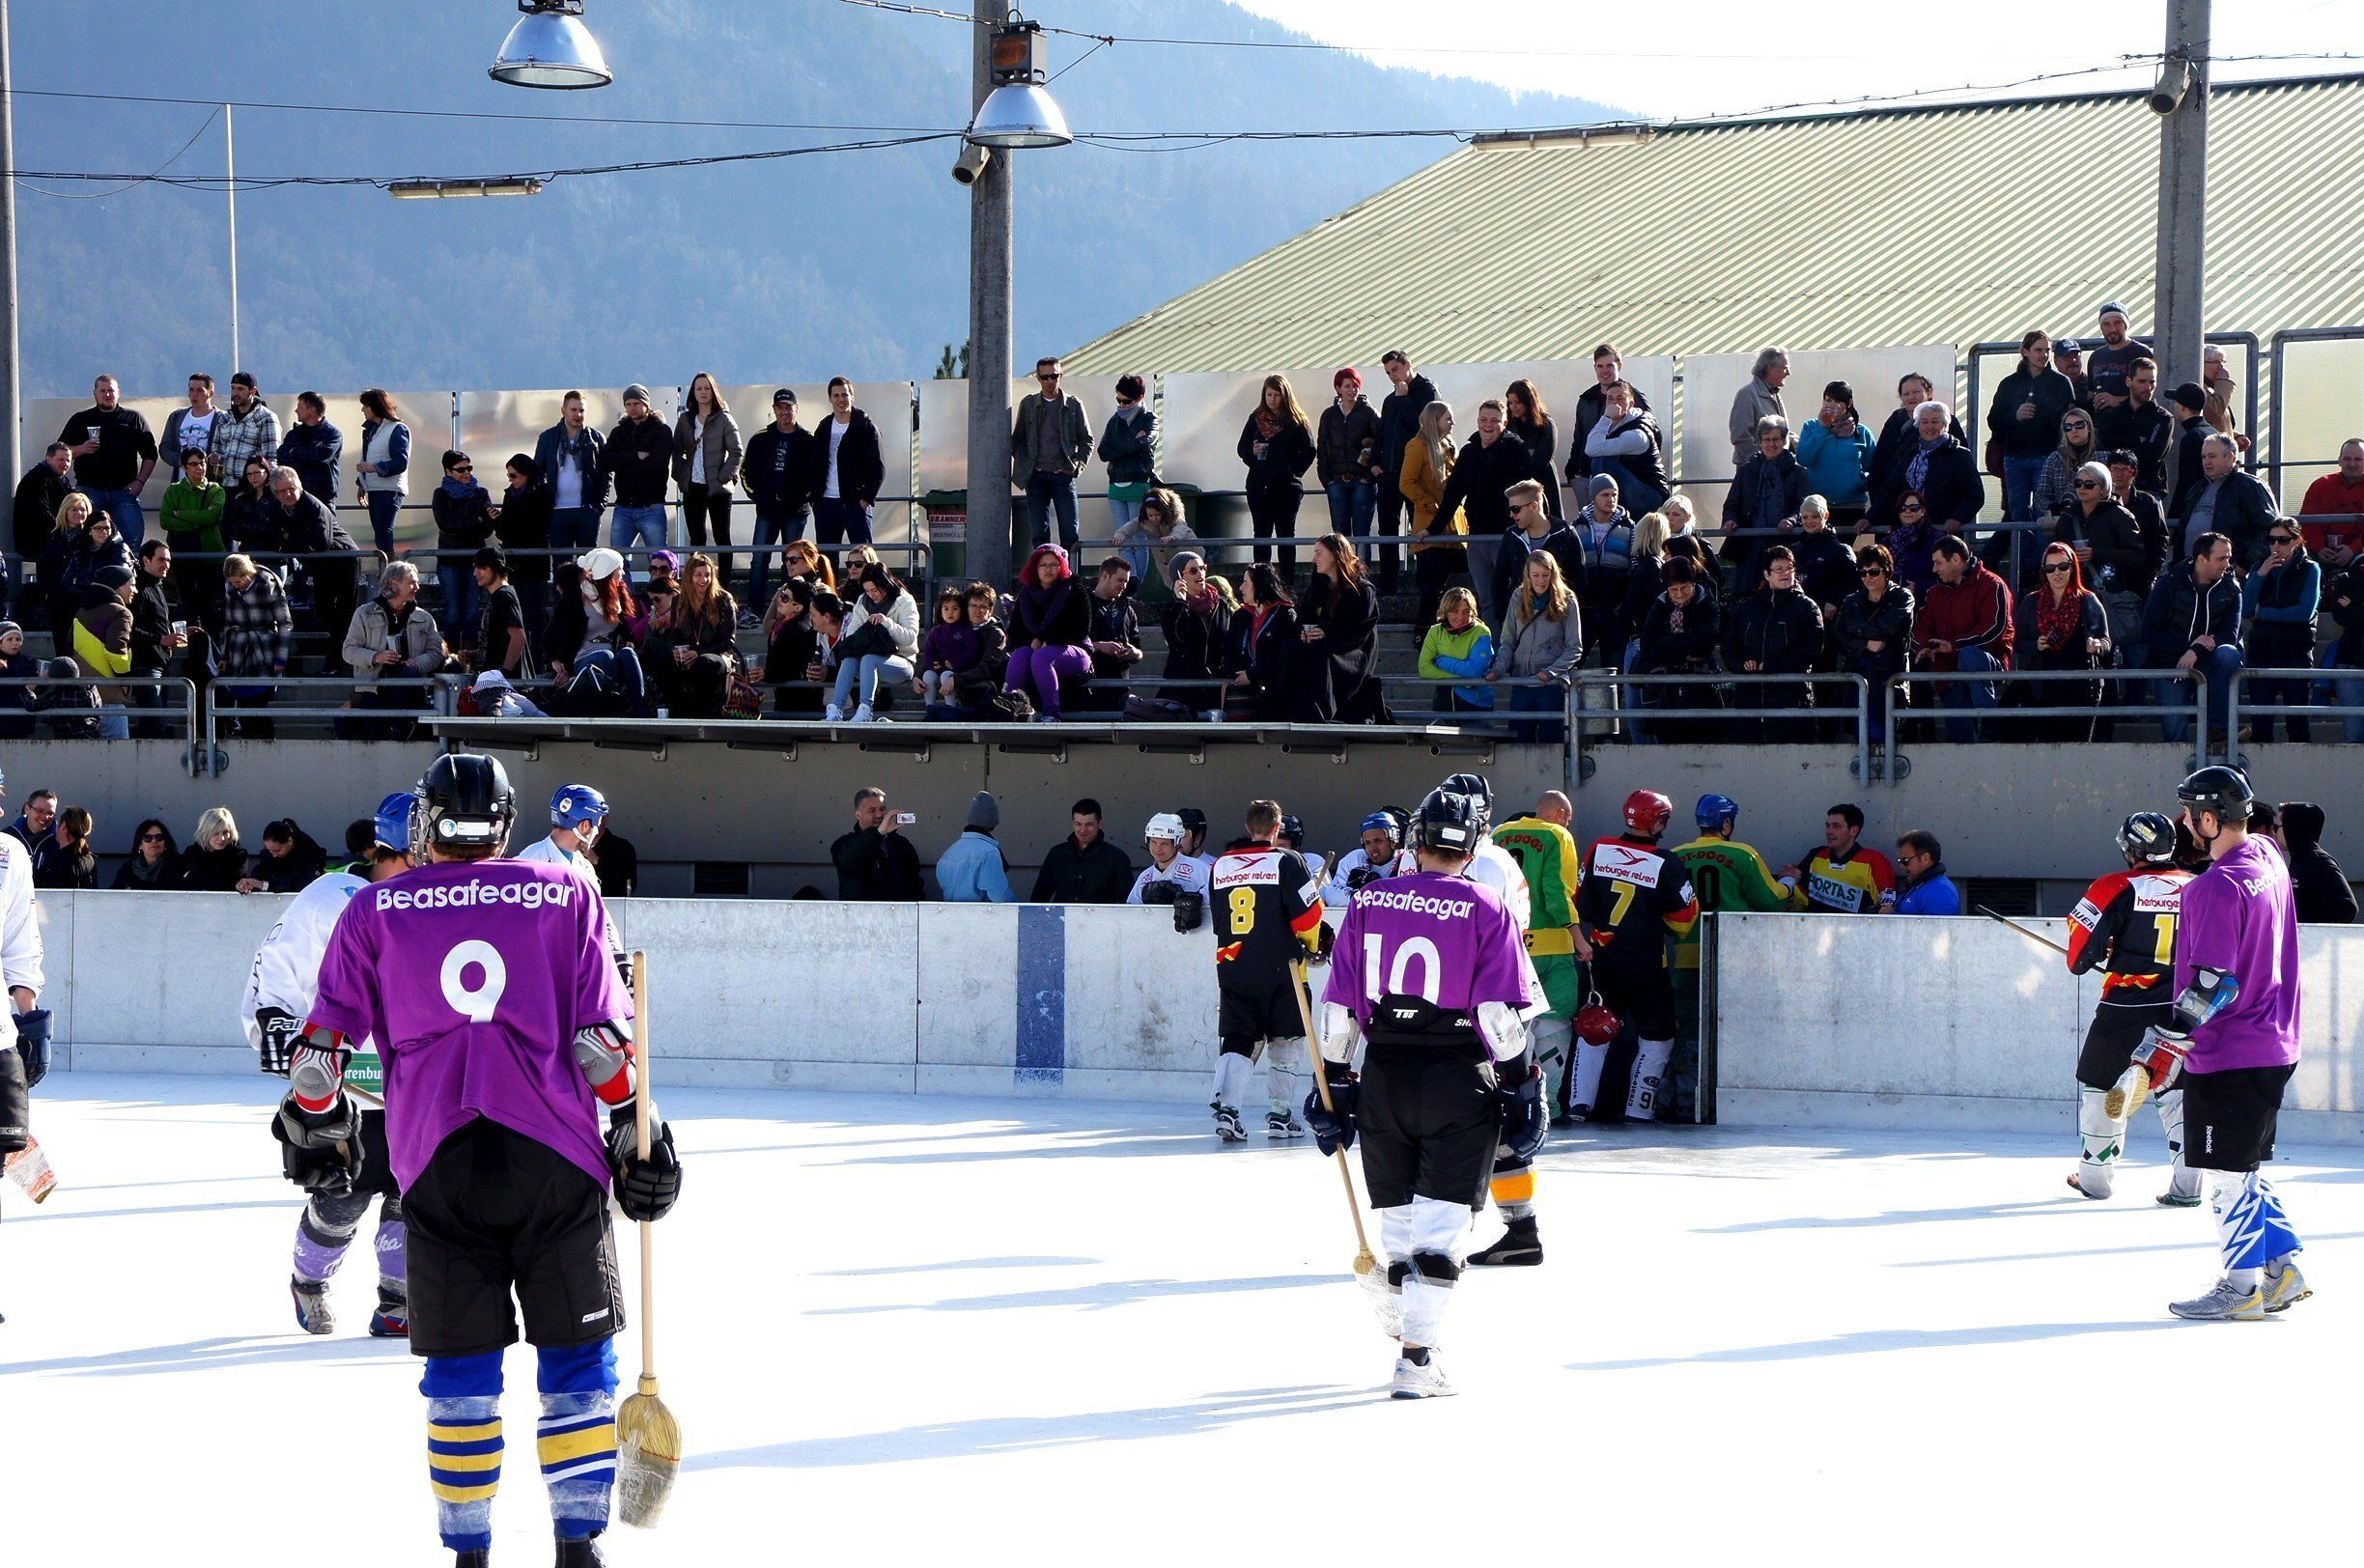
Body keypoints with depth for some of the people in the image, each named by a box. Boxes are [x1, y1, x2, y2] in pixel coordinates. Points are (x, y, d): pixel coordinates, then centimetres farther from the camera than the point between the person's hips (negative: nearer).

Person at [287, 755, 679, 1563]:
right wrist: (636, 1131, 8)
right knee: (577, 1357, 8)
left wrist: (311, 1121, 25)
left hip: (439, 1162, 1)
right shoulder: (568, 898, 7)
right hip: (555, 1158, -1)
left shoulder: (375, 911, 9)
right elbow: (602, 1032, 2)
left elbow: (326, 1034, 10)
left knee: (461, 1368, 8)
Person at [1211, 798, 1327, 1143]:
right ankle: (1280, 1116, 10)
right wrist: (1311, 944, 9)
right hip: (1279, 970, -3)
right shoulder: (1287, 862, -6)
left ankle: (1226, 1108, -12)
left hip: (1232, 968, 4)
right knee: (1285, 1042, 9)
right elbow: (1307, 914, -10)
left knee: (1238, 1040, 6)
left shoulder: (1221, 865, 9)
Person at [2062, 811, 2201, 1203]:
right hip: (2182, 1008, 4)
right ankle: (2186, 1184, 0)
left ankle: (2095, 1176, 21)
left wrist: (2081, 963, 15)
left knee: (2101, 1085, 13)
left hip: (2126, 1008, -4)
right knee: (2178, 1089, 11)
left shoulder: (2117, 888, -10)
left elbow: (2084, 937, -7)